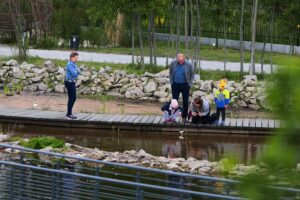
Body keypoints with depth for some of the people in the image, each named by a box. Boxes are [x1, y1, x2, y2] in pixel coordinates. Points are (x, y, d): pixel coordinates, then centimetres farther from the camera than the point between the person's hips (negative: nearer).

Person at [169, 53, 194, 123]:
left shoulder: (189, 65, -10)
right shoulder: (173, 64, -4)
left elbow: (192, 75, 1)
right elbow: (170, 73, 9)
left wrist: (190, 84, -3)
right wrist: (171, 82, 3)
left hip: (185, 85, -2)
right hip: (175, 85, 2)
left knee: (185, 102, 3)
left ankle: (184, 117, 13)